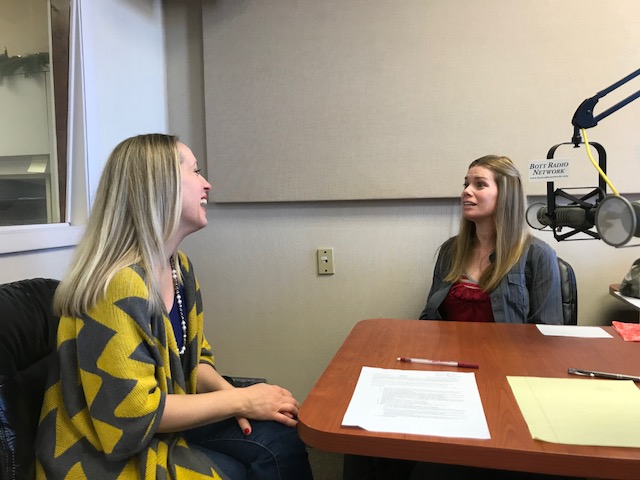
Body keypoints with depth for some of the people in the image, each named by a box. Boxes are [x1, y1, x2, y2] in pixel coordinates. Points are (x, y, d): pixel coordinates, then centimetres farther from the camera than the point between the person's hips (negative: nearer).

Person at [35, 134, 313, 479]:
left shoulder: (180, 268, 2)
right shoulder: (118, 286, -27)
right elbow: (134, 416, -25)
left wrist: (230, 392, -9)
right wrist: (241, 400, -18)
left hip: (162, 423, 7)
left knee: (280, 438, -9)